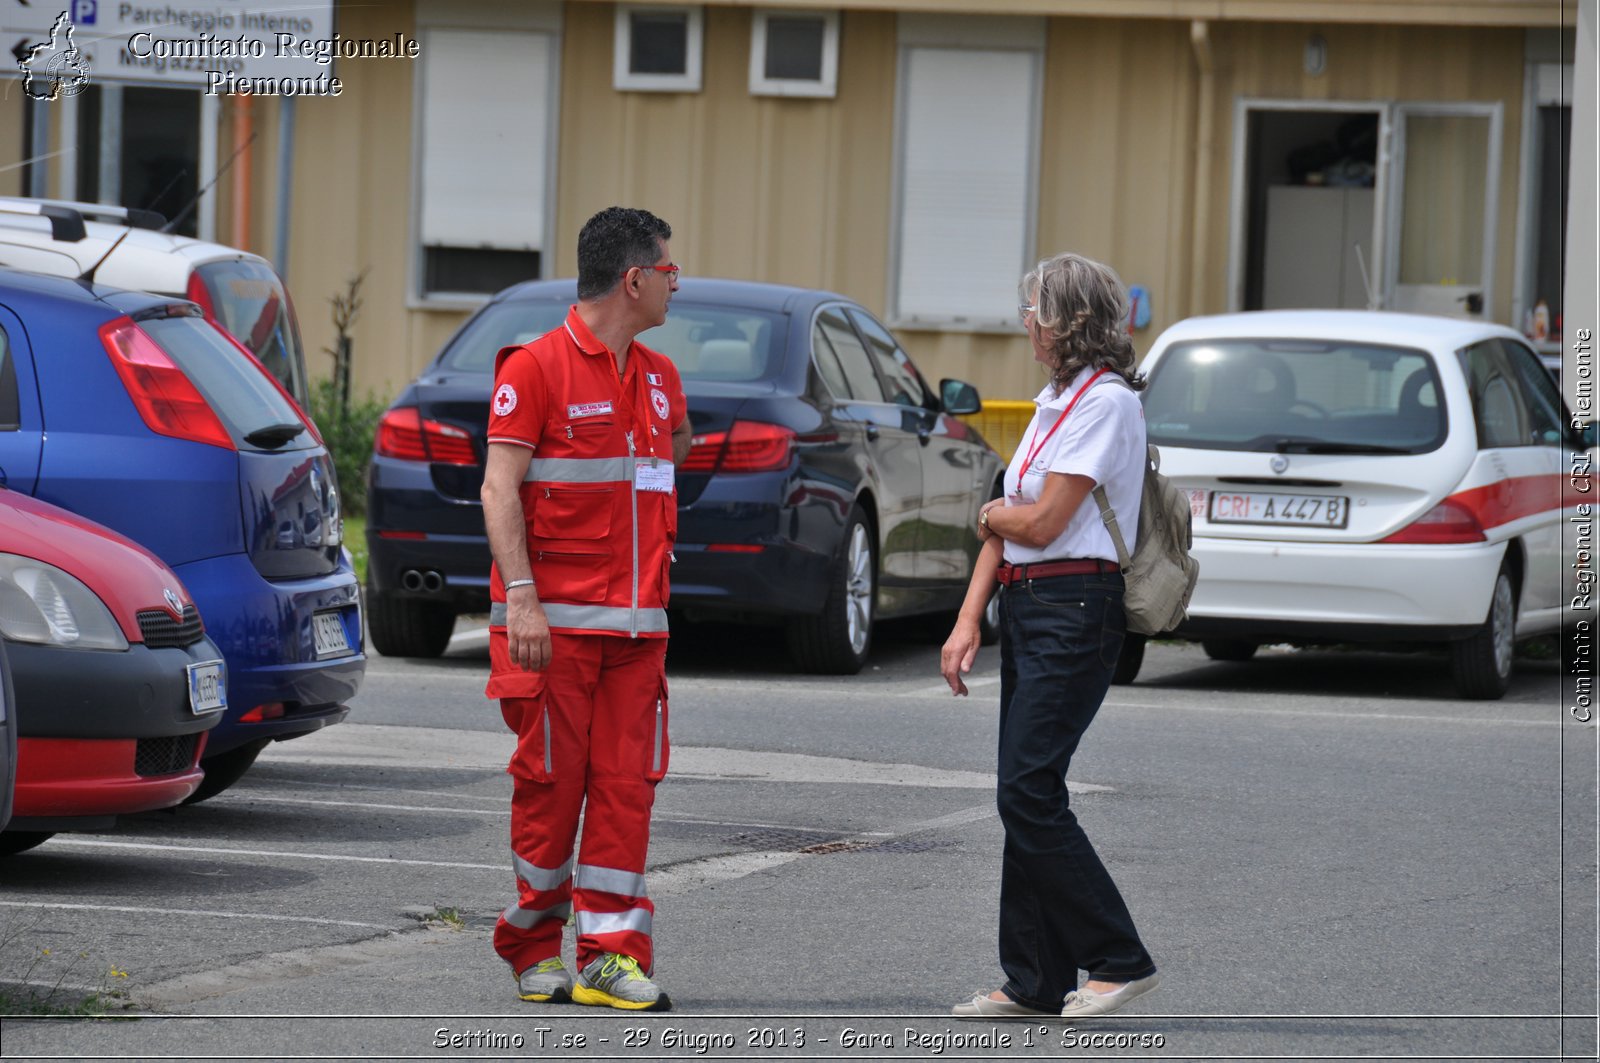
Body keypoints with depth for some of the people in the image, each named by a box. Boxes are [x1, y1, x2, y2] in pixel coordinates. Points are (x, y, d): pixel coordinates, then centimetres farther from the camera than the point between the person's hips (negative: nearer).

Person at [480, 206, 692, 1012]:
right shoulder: (537, 368, -7)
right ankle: (535, 950, 12)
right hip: (554, 617, -6)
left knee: (627, 782, -1)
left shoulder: (659, 378, 14)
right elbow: (499, 487, -11)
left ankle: (611, 954, 0)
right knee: (551, 781, 0)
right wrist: (521, 596, -20)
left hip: (636, 621, 6)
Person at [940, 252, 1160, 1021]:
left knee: (1028, 793, -12)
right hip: (1027, 610, 9)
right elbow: (1005, 527, 15)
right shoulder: (1056, 401, 17)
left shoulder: (1105, 402, -13)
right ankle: (1035, 983, 11)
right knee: (1024, 798, 8)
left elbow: (1041, 524, -17)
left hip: (1073, 612, -9)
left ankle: (1118, 961, -6)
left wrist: (994, 513, 5)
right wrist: (968, 622, 7)